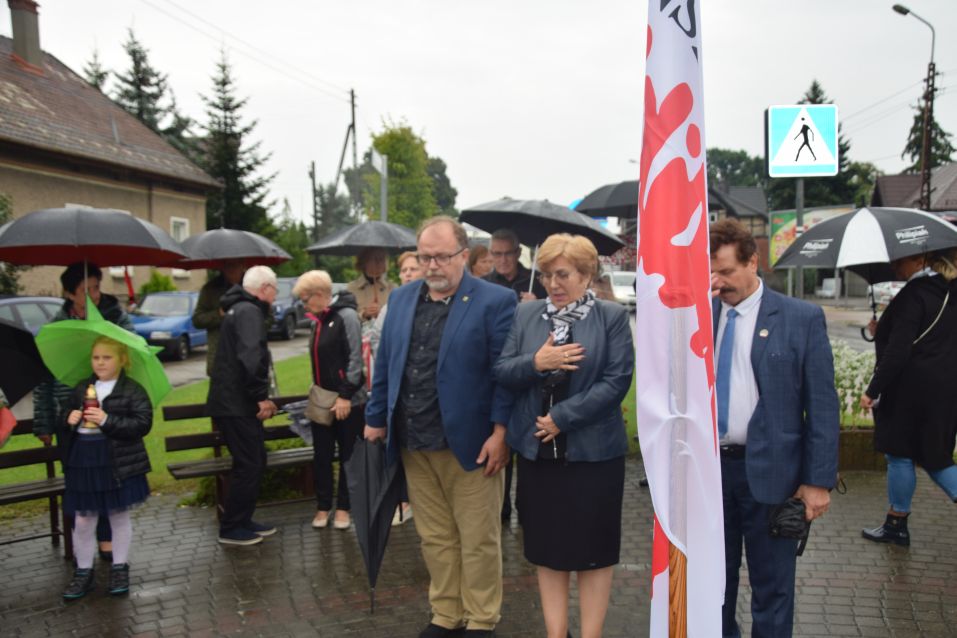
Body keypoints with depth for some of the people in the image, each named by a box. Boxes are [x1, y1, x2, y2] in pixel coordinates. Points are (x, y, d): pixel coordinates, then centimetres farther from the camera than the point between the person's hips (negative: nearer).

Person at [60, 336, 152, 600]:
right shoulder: (81, 389, 9)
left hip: (118, 463, -4)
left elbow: (143, 424, -15)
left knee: (119, 516, 10)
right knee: (83, 520, 8)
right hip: (82, 462, 4)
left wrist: (107, 420, -23)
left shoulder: (132, 391, -7)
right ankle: (83, 571, 23)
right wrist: (69, 420, -5)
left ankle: (120, 568, 24)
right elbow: (66, 417, 19)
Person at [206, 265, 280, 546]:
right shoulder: (249, 312, -15)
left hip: (229, 402, 10)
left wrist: (261, 397, 18)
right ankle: (231, 528, 7)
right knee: (249, 465, -2)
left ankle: (242, 520, 26)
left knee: (254, 462, 17)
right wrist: (261, 396, -20)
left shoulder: (238, 310, 19)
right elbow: (250, 357, -28)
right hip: (237, 405, -10)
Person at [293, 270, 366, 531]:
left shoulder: (346, 316, -13)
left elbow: (355, 358, -17)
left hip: (348, 401, -7)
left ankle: (343, 507, 18)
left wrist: (345, 395, -19)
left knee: (348, 456, 7)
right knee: (321, 456, 11)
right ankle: (323, 507, 23)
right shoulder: (318, 321, 10)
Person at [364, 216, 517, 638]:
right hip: (414, 445, 5)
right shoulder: (401, 299, 10)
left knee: (478, 540, 8)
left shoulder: (495, 301, -7)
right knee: (435, 539, 15)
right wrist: (376, 420, 13)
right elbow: (385, 365, 14)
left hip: (470, 443, -5)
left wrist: (500, 431, -13)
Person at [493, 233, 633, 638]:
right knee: (546, 548, 12)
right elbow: (501, 373, 2)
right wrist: (535, 363, -17)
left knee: (593, 549, 7)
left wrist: (561, 417, -15)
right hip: (536, 449, 4)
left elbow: (616, 381, -12)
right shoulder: (526, 315, 6)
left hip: (593, 451, -3)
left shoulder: (612, 317, -4)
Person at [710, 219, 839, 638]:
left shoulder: (801, 318, -7)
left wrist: (818, 480, -8)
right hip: (707, 465, 3)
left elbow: (822, 404, -6)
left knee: (772, 585, 11)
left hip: (768, 470, -3)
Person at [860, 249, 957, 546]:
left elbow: (898, 352, -22)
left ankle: (897, 525, 17)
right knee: (932, 454, 17)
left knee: (900, 454, 5)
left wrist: (872, 390, -17)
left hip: (911, 392, -8)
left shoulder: (913, 295, -17)